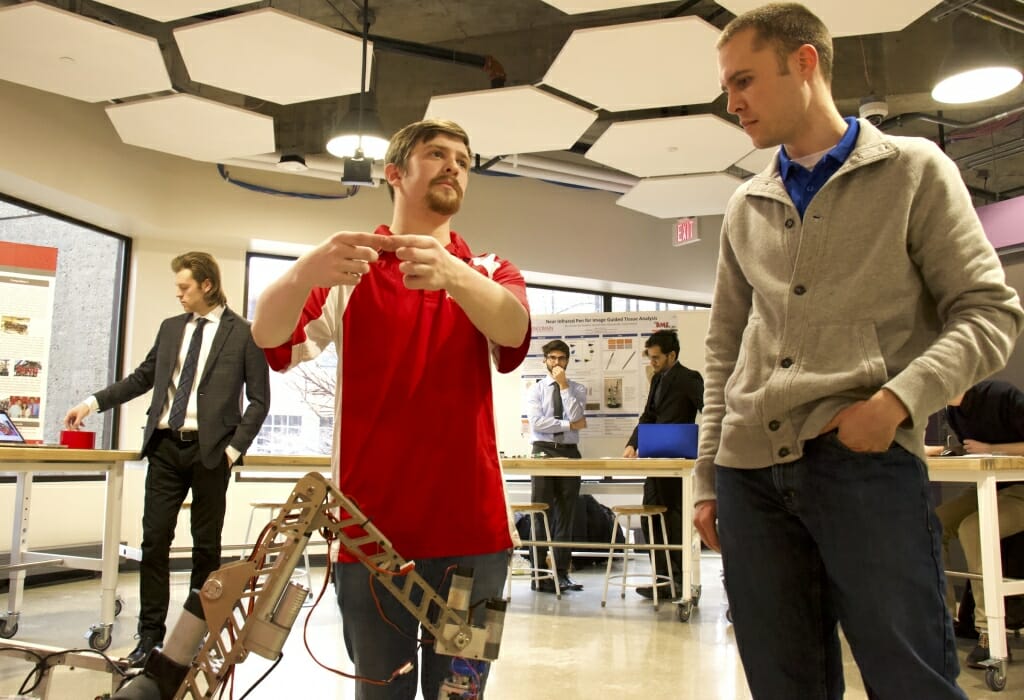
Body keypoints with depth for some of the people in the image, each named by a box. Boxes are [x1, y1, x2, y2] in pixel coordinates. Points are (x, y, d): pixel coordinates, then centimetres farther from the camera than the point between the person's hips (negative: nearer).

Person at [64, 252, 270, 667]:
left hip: (210, 451, -4)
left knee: (206, 544, 6)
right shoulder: (170, 328, 12)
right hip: (165, 446, 4)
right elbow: (143, 377, 21)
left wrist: (235, 448, -10)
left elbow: (259, 399, -3)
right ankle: (151, 634, 14)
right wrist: (94, 403, 14)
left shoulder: (243, 334, -3)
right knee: (154, 540, 4)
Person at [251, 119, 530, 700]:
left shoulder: (489, 274, 11)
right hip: (371, 528, -1)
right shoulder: (349, 271, 7)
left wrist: (453, 275, -34)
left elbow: (513, 328, -13)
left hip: (471, 527, 1)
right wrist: (306, 272, -33)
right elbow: (269, 335, -11)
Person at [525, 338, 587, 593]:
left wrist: (564, 385, -8)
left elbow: (575, 416, -9)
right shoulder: (535, 390, 6)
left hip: (570, 452, 2)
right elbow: (536, 423, -9)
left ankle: (562, 572, 9)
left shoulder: (577, 389, 10)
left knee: (567, 514, 3)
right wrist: (570, 425, -9)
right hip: (544, 451, -2)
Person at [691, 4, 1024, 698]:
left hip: (867, 461, -4)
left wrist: (899, 399, -15)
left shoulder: (914, 170, 6)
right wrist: (707, 476, 12)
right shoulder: (745, 207, 17)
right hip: (749, 471, 4)